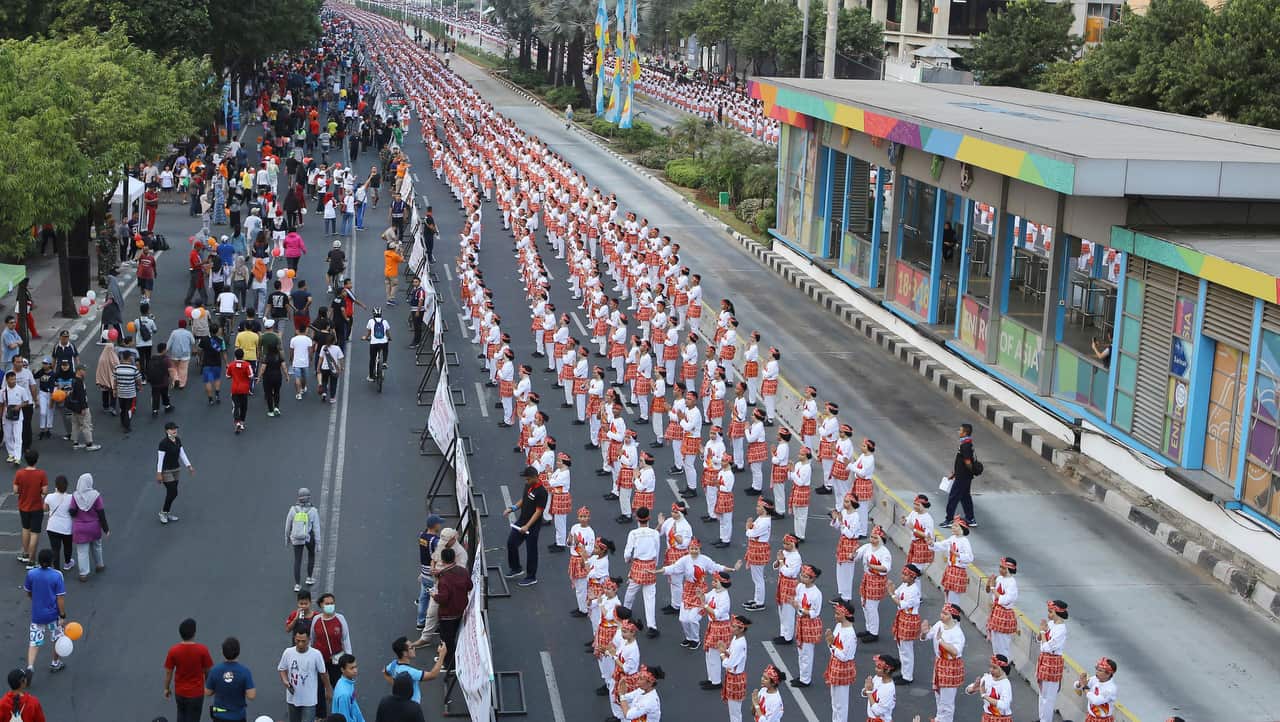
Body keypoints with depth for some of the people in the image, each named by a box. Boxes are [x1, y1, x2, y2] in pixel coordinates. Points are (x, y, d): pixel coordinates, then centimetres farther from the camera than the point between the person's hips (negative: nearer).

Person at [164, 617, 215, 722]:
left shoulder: (173, 651, -15)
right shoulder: (202, 650, -20)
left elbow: (168, 672, -6)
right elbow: (207, 671, -8)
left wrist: (166, 688, 10)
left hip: (179, 692, 2)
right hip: (196, 693, -2)